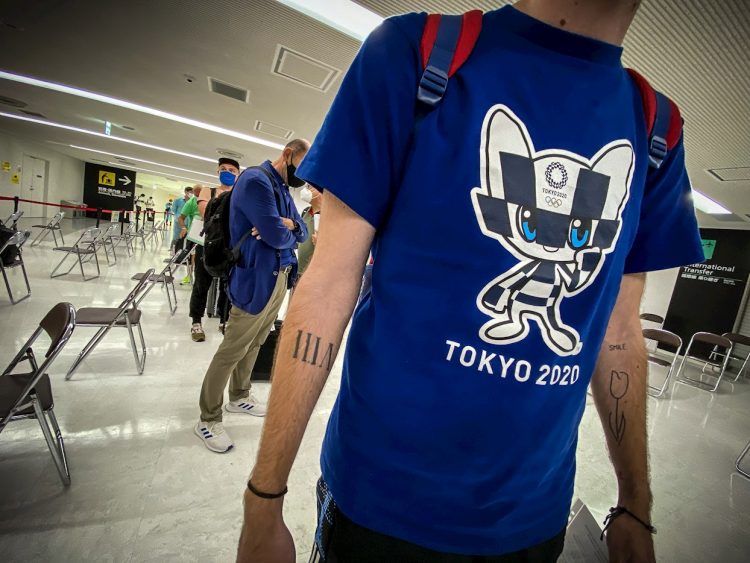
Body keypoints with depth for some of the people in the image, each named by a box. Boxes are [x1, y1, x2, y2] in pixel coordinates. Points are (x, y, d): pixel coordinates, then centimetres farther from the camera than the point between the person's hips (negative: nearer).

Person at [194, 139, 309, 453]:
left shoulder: (283, 188, 15)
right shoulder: (256, 180, -14)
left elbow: (302, 233, 10)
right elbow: (277, 236, -23)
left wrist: (288, 224, -12)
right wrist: (288, 231, -1)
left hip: (280, 279, 9)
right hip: (256, 282, -9)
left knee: (254, 345, 21)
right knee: (231, 351, 3)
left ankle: (239, 397, 40)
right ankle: (208, 420, 20)